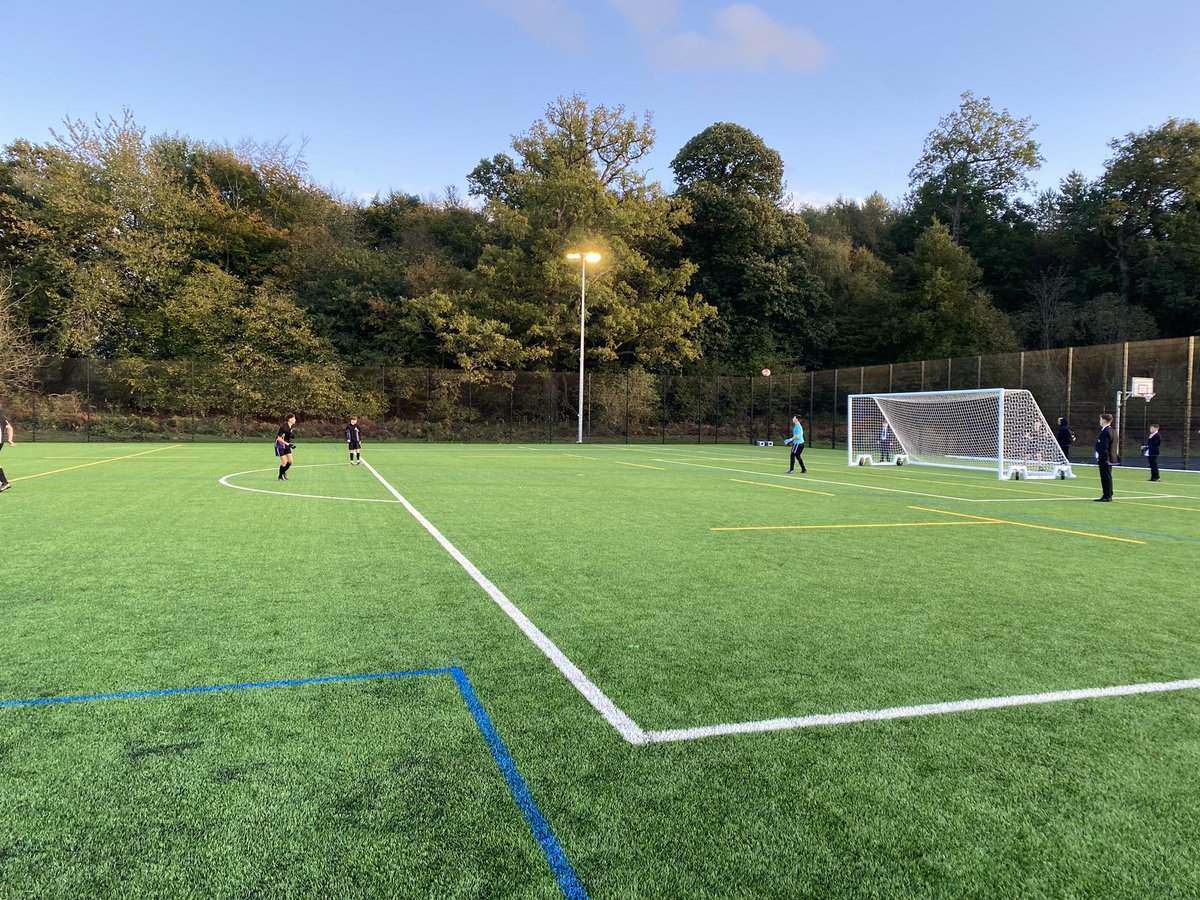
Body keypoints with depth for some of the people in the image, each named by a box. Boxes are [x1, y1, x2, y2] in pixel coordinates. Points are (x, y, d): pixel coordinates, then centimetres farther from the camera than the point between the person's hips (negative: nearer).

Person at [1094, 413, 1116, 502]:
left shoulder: (1106, 431, -17)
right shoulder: (1111, 430, 15)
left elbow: (1103, 447, -22)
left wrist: (1099, 458, -20)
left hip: (1104, 458, -10)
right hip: (1109, 458, 10)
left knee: (1106, 477, -6)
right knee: (1106, 477, 14)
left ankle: (1107, 497, -4)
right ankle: (1106, 496, 20)